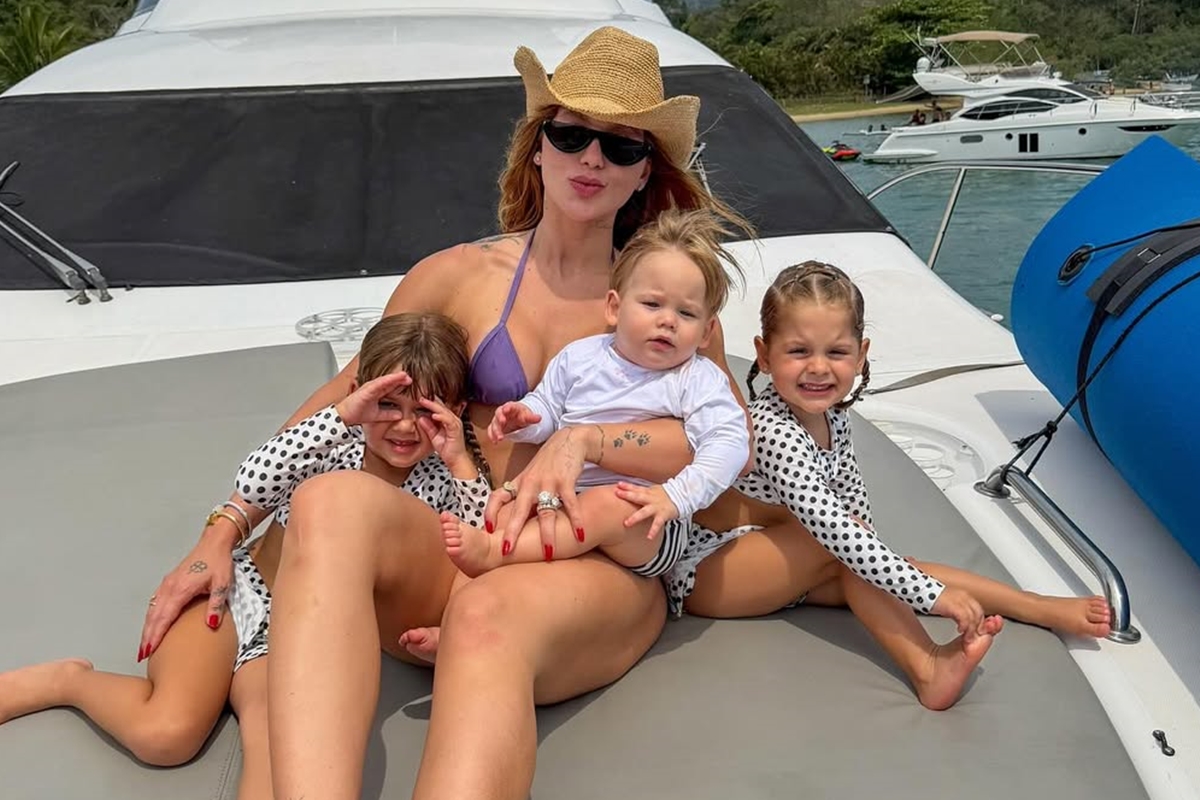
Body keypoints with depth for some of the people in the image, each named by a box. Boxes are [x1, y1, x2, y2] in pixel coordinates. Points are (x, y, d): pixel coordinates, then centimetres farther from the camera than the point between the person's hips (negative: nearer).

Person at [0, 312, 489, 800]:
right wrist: (344, 414, -33)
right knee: (167, 732, -20)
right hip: (237, 591, 0)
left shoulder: (438, 479, -1)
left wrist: (463, 463, -21)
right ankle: (69, 679, 5)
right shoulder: (335, 442, -8)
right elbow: (253, 483, -25)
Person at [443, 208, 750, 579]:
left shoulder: (698, 381, -4)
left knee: (607, 505, -35)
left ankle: (492, 551, -39)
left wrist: (676, 497, -28)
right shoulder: (580, 357, 8)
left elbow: (729, 443, -15)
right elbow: (546, 405, 18)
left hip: (649, 532, -5)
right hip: (563, 499, 6)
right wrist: (522, 417, -7)